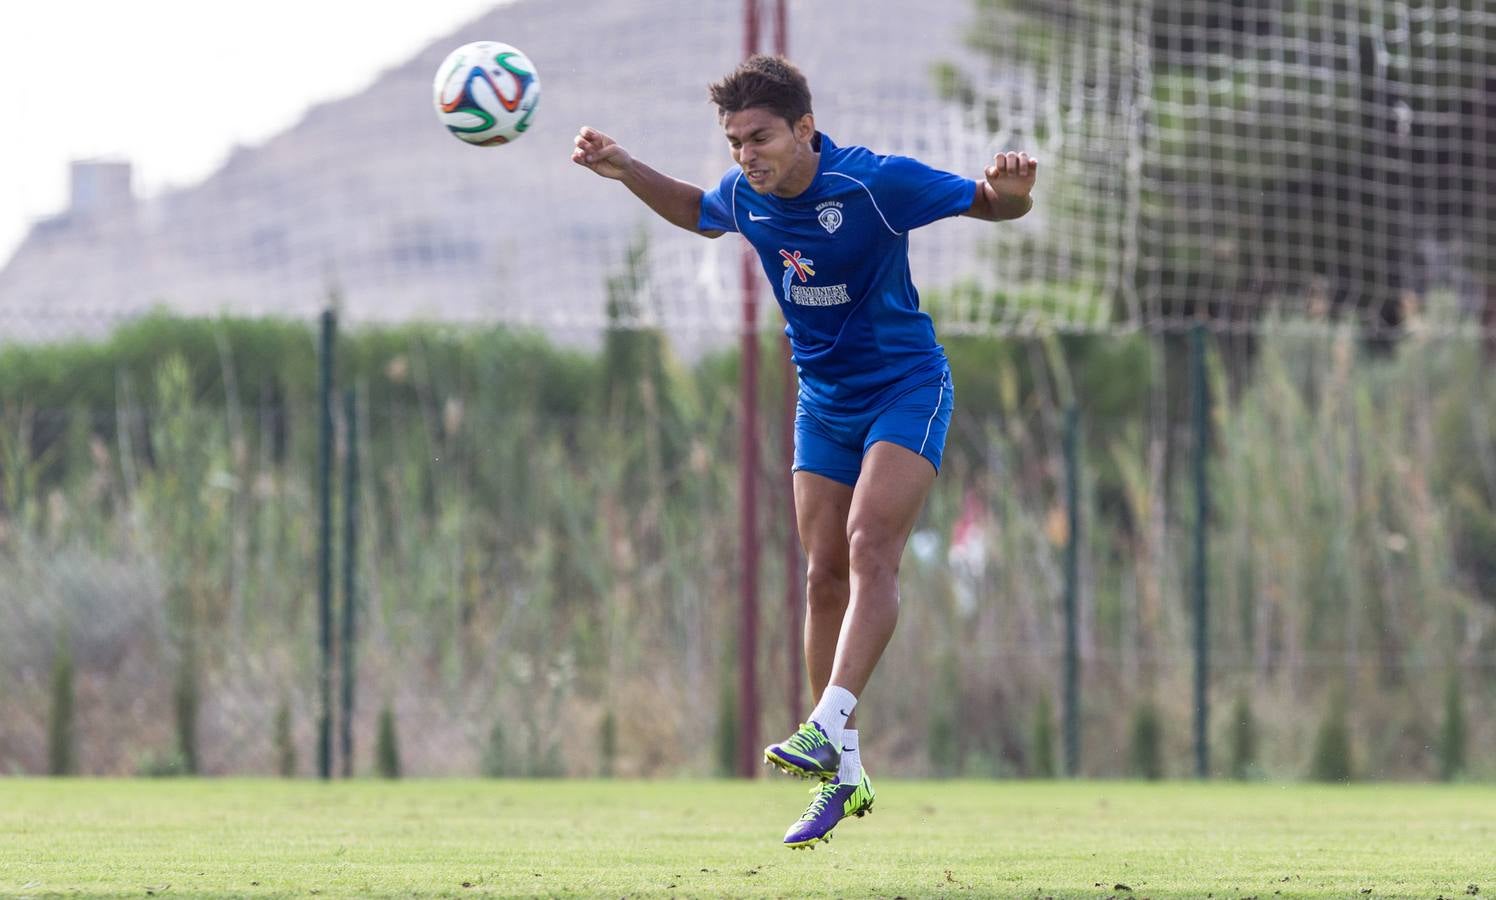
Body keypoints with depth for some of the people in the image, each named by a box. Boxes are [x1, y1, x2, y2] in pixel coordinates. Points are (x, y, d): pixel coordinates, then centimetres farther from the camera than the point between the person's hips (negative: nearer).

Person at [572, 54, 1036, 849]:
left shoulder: (876, 184, -22)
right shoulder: (743, 196, -5)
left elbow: (991, 207, -13)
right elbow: (698, 214, 21)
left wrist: (1010, 189, -36)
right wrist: (627, 172, 7)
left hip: (906, 388, -6)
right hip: (824, 403, 6)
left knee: (869, 547, -24)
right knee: (824, 577, 2)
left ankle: (828, 730, -32)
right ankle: (843, 777, 8)